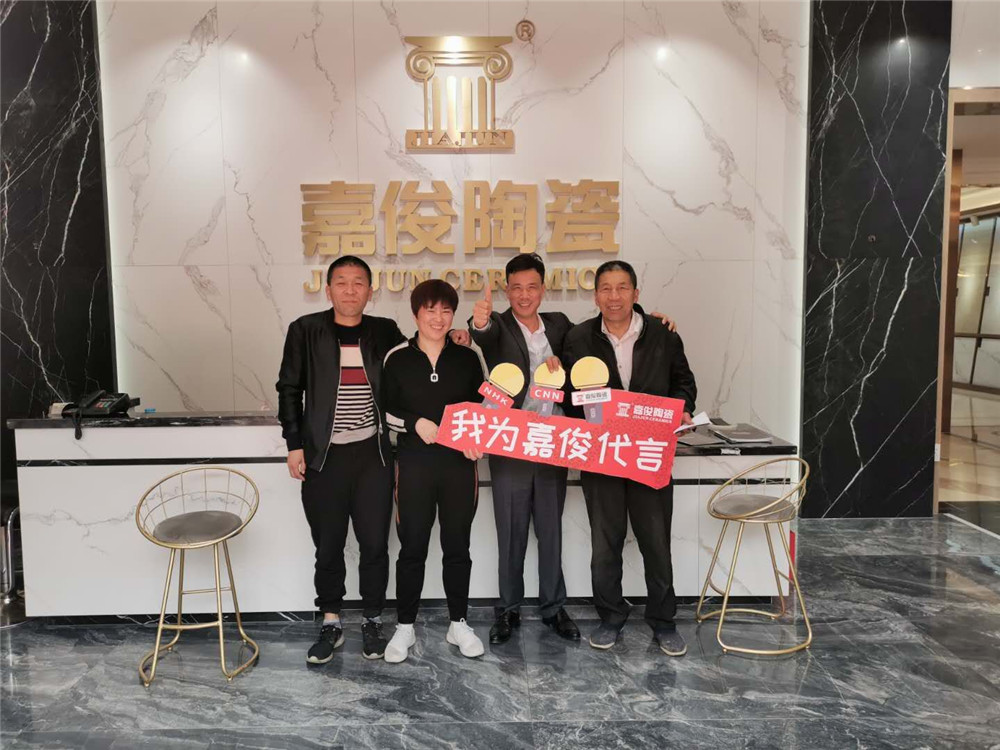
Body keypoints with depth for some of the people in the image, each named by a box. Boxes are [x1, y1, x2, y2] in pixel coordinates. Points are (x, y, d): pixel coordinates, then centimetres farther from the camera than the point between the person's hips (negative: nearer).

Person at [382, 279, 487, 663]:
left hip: (460, 464, 2)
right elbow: (384, 410, 1)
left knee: (457, 545, 11)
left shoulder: (467, 358, 4)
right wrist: (415, 423, -16)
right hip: (414, 464, -1)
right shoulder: (397, 358, -1)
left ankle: (458, 624, 27)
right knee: (412, 547, 7)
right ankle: (405, 627, 23)